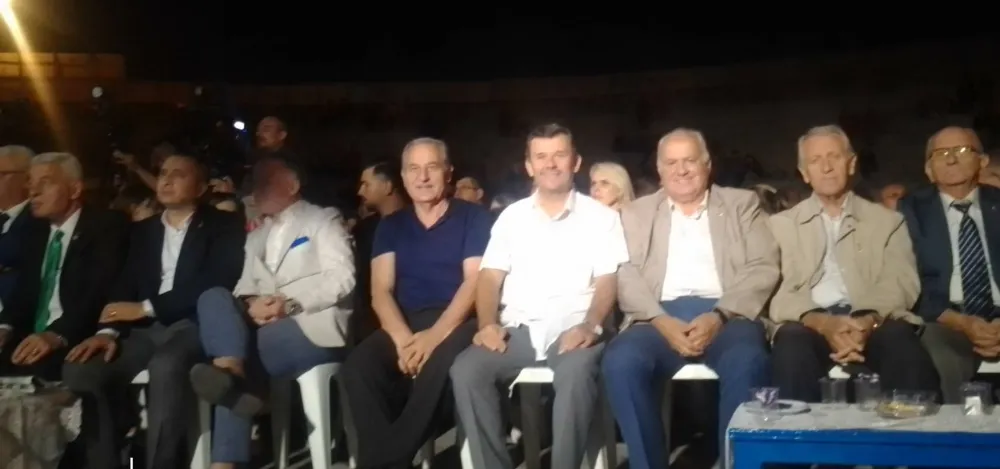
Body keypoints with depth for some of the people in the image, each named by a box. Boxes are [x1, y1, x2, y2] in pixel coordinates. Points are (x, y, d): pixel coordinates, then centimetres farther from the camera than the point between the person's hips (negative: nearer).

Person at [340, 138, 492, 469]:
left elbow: (474, 282, -3)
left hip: (455, 322, -3)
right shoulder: (390, 226, 17)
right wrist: (403, 339, -16)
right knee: (358, 366, -29)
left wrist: (435, 335, -20)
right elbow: (381, 291, 6)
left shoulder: (472, 218, 8)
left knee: (439, 364, -38)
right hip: (403, 324, 3)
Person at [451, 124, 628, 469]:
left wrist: (590, 325, -18)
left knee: (576, 373, -37)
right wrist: (488, 323, -9)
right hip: (518, 329, 3)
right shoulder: (512, 216, 17)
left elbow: (607, 282, 1)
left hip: (573, 329, -2)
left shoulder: (601, 216, 10)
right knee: (466, 370, -25)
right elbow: (490, 277, 10)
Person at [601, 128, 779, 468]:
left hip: (727, 315, -1)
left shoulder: (742, 204, 18)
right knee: (621, 362, -31)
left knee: (747, 361, -35)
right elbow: (626, 275, 6)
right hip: (660, 318, 1)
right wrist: (662, 321, -13)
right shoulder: (636, 213, 20)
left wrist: (718, 316, -12)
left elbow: (763, 268, 5)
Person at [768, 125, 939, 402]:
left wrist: (868, 321, -20)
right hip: (810, 323, 0)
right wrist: (822, 322, -20)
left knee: (903, 345, -34)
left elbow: (901, 283, 4)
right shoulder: (782, 224, 18)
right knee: (792, 345, -35)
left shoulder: (887, 221, 20)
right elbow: (779, 290, 3)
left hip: (873, 322, 1)